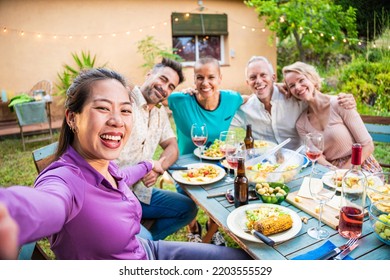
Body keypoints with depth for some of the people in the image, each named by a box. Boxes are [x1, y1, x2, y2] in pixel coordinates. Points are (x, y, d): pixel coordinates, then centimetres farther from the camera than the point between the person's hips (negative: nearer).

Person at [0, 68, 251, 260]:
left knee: (243, 258, 16)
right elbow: (39, 209, -58)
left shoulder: (105, 164, -9)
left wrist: (148, 166, 31)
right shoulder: (65, 179, -33)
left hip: (145, 252, 7)